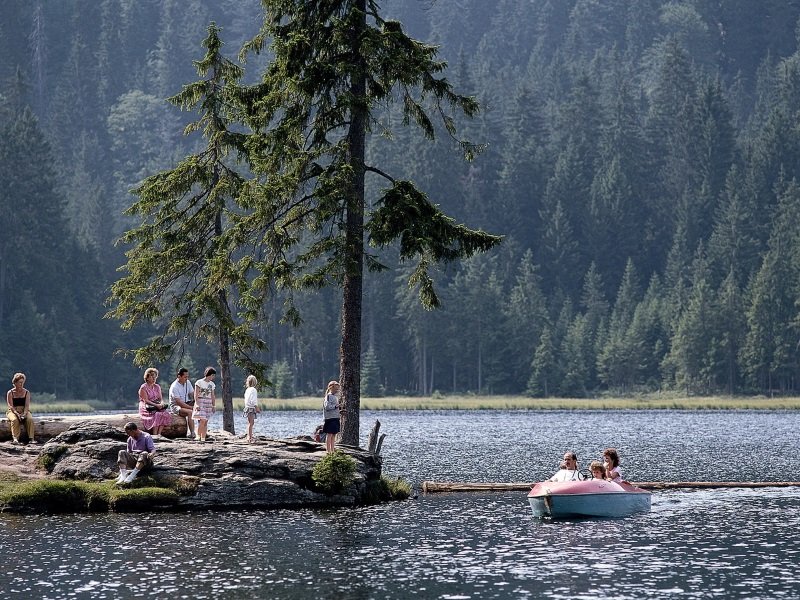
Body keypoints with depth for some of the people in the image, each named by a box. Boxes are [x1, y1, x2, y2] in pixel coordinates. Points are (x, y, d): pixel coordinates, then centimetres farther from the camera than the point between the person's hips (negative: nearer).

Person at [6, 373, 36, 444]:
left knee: (30, 419, -30)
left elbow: (27, 405, -3)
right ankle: (15, 438, -44)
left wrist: (24, 414, -23)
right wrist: (17, 414, -26)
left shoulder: (26, 393, 7)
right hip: (13, 411, -2)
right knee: (14, 420, -36)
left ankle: (31, 438, -35)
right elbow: (11, 406, -9)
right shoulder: (10, 393, 1)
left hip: (24, 411, 2)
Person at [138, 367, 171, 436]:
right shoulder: (143, 387, -3)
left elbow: (160, 399, 13)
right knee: (157, 414, -34)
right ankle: (155, 434, -32)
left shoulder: (157, 387, 17)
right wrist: (156, 405, -22)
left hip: (157, 406, 6)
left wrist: (161, 403, -11)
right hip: (146, 408, -6)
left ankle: (159, 433, -29)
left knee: (166, 413, -25)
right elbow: (146, 400, -12)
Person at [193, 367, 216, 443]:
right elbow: (196, 395, -7)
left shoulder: (212, 384, 13)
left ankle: (203, 438, 3)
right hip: (201, 402, -5)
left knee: (205, 422, 2)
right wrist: (197, 404, -15)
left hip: (208, 404, 5)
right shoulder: (199, 382, -3)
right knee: (202, 420, -17)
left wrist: (214, 405, 12)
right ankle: (198, 436, -14)